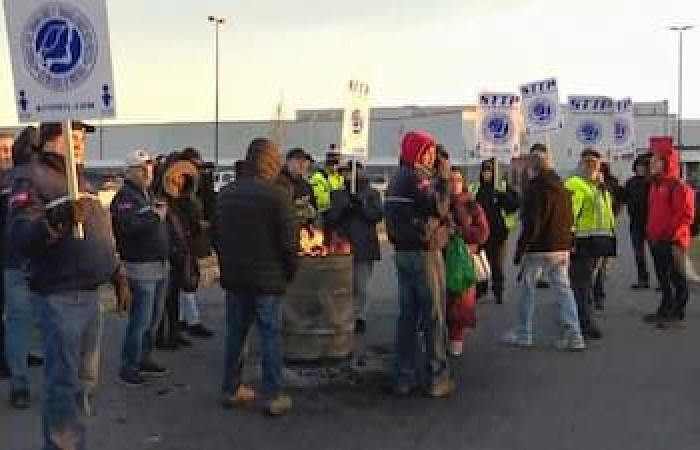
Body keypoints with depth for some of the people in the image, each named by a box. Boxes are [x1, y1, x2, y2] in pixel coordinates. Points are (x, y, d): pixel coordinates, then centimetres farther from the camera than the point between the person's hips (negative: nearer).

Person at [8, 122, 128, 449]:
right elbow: (21, 236, -23)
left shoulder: (80, 180, 17)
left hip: (89, 294, 9)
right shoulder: (31, 178, -9)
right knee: (63, 383, -5)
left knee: (86, 379, 17)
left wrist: (118, 279, 21)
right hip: (60, 297, -9)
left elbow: (102, 234, 23)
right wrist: (57, 218, -40)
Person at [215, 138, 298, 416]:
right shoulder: (276, 195, -15)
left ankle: (231, 390, 23)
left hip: (233, 278, 6)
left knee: (235, 333, 14)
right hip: (268, 279, -6)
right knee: (270, 335, 1)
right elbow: (289, 241, -13)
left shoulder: (226, 194, 6)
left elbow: (216, 236, 13)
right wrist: (289, 272, 1)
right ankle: (273, 397, 5)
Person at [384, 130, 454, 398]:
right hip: (425, 253, -9)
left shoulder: (397, 179, 15)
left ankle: (404, 378, 14)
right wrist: (443, 179, -17)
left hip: (403, 253, 9)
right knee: (434, 317, -1)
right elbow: (438, 208, -25)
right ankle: (438, 379, 4)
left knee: (407, 315, 11)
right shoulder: (417, 177, -13)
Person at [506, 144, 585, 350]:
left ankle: (523, 334, 13)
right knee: (563, 288, 8)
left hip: (539, 248, -7)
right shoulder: (562, 187, 13)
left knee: (528, 287, 6)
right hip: (562, 247, 7)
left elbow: (531, 223, -17)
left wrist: (520, 249, -13)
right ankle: (573, 335, 3)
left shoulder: (536, 188, -14)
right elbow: (569, 220, 17)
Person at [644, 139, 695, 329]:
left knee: (676, 277, -1)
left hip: (672, 241, -9)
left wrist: (669, 235, -19)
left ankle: (678, 315, 5)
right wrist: (650, 233, 15)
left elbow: (685, 215, -18)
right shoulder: (654, 185, 14)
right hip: (656, 241, 9)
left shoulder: (678, 187, -14)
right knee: (663, 277, 16)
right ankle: (665, 310, 26)